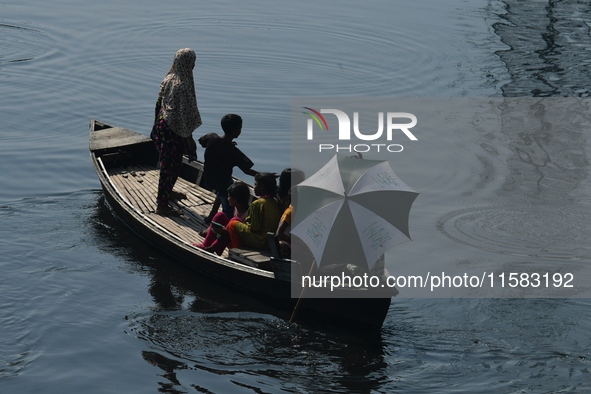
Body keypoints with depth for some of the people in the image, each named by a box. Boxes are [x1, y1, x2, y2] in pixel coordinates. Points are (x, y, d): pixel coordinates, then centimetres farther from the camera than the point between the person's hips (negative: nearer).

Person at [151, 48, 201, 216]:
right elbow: (184, 114, -23)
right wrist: (189, 138, -16)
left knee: (170, 164, 26)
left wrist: (158, 124, 22)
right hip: (174, 131, -9)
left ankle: (167, 192, 45)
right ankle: (162, 204, 11)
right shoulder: (183, 85, -25)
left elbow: (160, 102, 10)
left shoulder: (168, 79, 1)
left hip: (163, 125, 9)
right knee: (170, 166, 3)